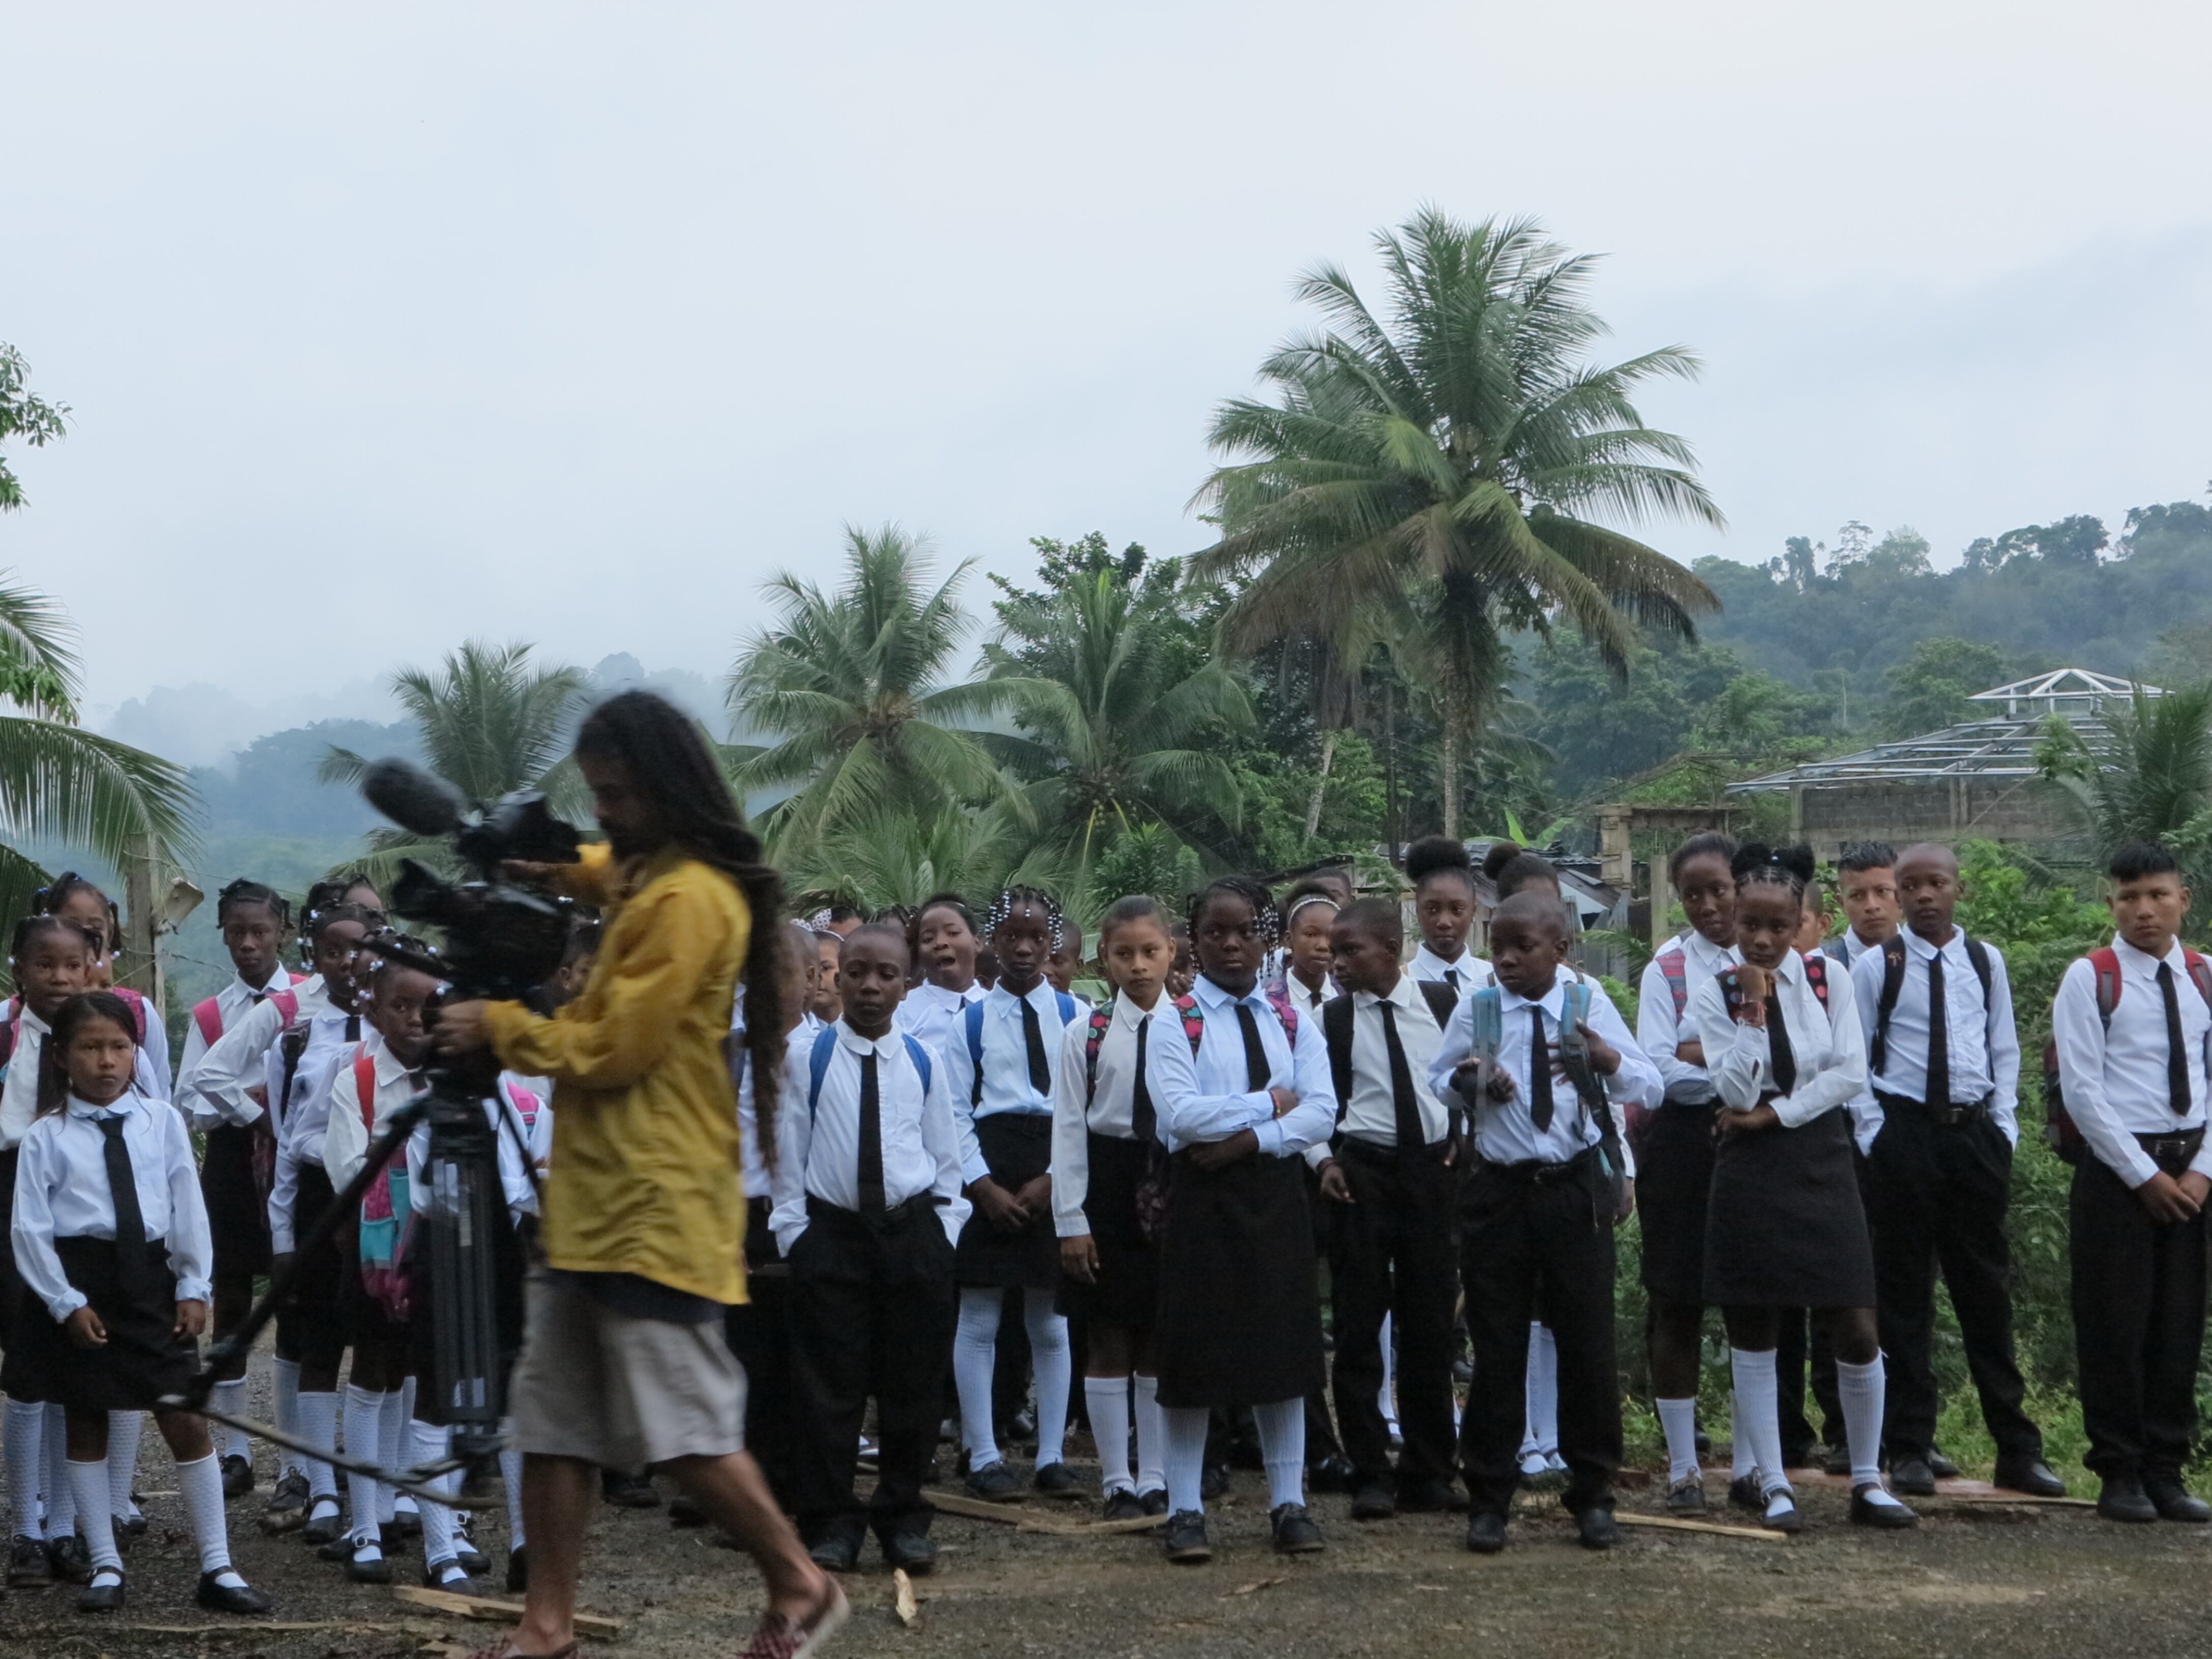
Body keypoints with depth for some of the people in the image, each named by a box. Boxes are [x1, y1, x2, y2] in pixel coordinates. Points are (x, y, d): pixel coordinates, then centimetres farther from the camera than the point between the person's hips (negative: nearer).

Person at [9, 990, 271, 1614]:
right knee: (85, 1424, 10)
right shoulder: (46, 1136, -4)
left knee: (188, 1422, 1)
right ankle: (105, 1566, 21)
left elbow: (189, 1208, 2)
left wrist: (194, 1288, -2)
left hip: (151, 1279, 1)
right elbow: (29, 1227, -6)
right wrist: (66, 1303, -10)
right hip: (79, 1282, -1)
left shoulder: (162, 1122, 2)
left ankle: (216, 1567, 8)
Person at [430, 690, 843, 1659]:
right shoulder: (643, 877, 14)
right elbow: (590, 876, 39)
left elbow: (611, 1048, -17)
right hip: (593, 1200, 10)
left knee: (682, 1427, -5)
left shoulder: (689, 898, -16)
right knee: (553, 1421, 9)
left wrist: (498, 1028, -5)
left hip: (654, 1208, -10)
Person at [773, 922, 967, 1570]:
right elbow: (788, 1155, 1)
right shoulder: (806, 1060, 0)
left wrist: (944, 1236, 4)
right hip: (831, 1232, -2)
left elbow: (946, 1159, 11)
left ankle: (903, 1520, 19)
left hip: (913, 1233, 2)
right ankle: (831, 1524, 11)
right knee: (829, 1388, 1)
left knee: (913, 1386, 6)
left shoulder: (923, 1063, 6)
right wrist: (795, 1235, -4)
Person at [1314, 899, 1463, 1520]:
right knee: (1359, 1325, -1)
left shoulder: (1441, 1002, 1)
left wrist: (1464, 1140, 1)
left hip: (1433, 1168, 1)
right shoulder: (1331, 1019, -2)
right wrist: (1324, 1160, -9)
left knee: (1429, 1323, 7)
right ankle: (1371, 1474, 8)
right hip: (1362, 1172, -1)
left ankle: (1427, 1471, 18)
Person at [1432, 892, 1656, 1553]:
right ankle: (1489, 1498, 15)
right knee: (1497, 1348, 4)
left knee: (1588, 1343, 4)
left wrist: (1609, 1061, -25)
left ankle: (1592, 1495, 18)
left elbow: (1650, 1089, -3)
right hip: (1499, 1191, 1)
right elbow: (1438, 1077, 15)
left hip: (1577, 1188, -1)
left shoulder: (1589, 1005, -1)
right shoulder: (1476, 1010, 2)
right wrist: (1468, 1082, -8)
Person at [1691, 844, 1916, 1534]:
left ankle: (1867, 1481, 11)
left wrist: (1776, 1113, -11)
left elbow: (1850, 1074, -6)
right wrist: (1754, 1010, -17)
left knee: (1856, 1329, -2)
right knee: (1752, 1331, 4)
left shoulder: (1830, 981, 3)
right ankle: (1771, 1483, 14)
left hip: (1821, 1166, 1)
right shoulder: (1714, 993, -2)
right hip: (1749, 1173, -1)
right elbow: (1737, 1093, -10)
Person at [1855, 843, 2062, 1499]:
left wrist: (2004, 1128, 4)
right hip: (1903, 1132, -2)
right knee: (1904, 1293, 2)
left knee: (1987, 1291, 8)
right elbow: (1855, 1058, 0)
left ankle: (2016, 1449, 14)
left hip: (1975, 1133, 2)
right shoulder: (1876, 966, -1)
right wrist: (1874, 1138, -6)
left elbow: (2005, 1049, 12)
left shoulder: (1986, 962, 8)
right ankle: (1909, 1449, 10)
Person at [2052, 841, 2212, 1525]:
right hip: (2115, 1171, -4)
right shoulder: (2090, 980, -5)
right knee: (2115, 1327, -2)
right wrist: (2144, 1176, -11)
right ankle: (2120, 1475, 7)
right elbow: (2083, 1090, -9)